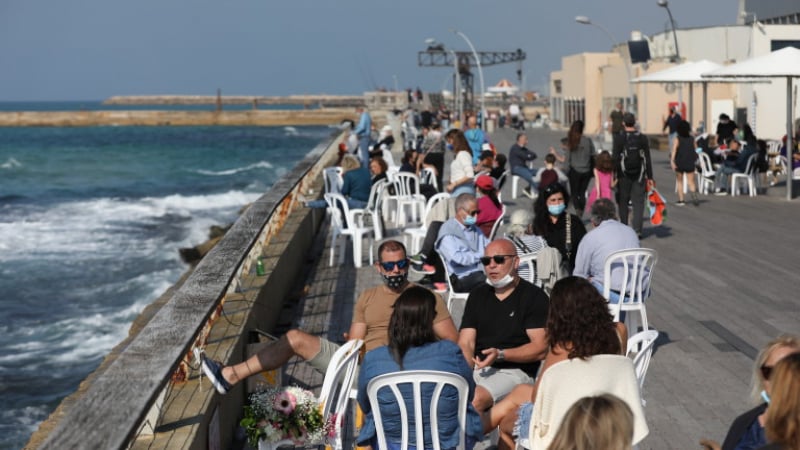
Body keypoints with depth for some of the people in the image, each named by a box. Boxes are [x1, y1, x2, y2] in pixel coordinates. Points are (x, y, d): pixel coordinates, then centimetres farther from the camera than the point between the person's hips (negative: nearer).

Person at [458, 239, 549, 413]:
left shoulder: (534, 297, 2)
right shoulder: (478, 294, 17)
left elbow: (540, 349, -7)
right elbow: (465, 345, 8)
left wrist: (500, 355, -18)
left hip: (514, 370, -4)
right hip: (477, 367, 4)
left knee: (476, 399, -33)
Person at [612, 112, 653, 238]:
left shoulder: (618, 138, -8)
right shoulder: (643, 138, -1)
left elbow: (615, 158, -8)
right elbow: (648, 159, 2)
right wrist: (650, 177, 7)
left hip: (624, 176, -1)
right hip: (639, 176, 1)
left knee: (623, 202, 12)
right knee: (638, 203, 3)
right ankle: (637, 229, -6)